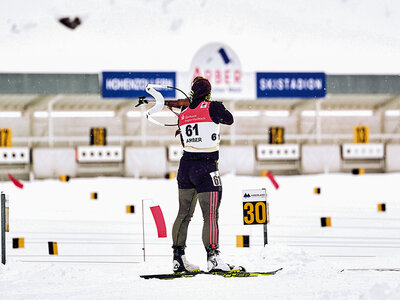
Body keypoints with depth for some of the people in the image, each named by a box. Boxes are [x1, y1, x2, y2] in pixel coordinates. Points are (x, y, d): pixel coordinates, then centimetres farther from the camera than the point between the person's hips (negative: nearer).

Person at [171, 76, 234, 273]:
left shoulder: (183, 114, 7)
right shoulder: (212, 107, -9)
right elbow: (229, 119, 10)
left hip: (185, 166, 6)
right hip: (206, 168, -6)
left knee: (184, 214, 13)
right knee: (211, 215, -6)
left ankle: (178, 258, 16)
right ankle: (212, 257, -13)